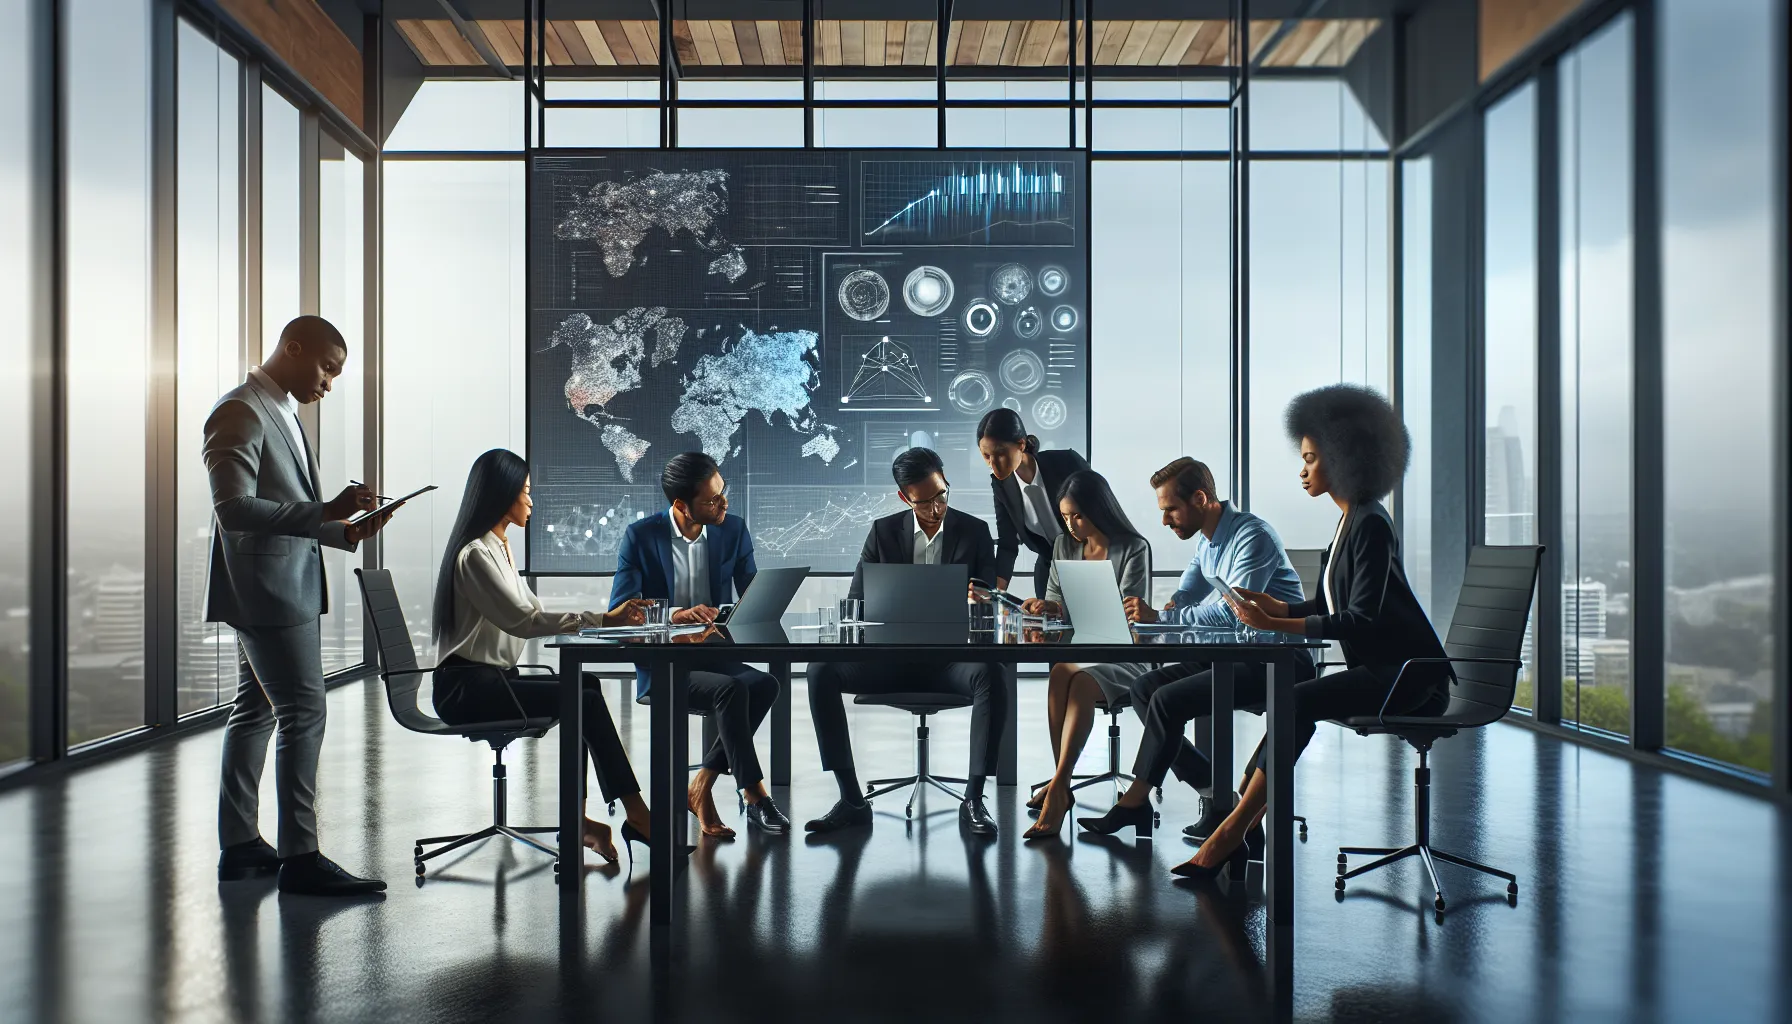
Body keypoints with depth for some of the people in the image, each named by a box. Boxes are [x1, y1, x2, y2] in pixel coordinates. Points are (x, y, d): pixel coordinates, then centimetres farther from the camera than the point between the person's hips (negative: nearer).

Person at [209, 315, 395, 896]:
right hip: (263, 591, -10)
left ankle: (240, 846, 22)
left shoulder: (282, 413, 19)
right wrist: (326, 512, -24)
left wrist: (347, 532, 8)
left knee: (257, 712, 13)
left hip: (287, 589, 10)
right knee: (304, 712, -10)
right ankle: (300, 857, -4)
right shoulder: (240, 412, -13)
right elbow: (234, 508, -23)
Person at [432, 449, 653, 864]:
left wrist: (606, 618, 3)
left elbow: (535, 612, 15)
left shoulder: (501, 548, 17)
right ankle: (638, 817, -12)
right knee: (586, 700, -18)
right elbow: (523, 621, -21)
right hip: (466, 686, -9)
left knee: (586, 686, -8)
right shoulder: (475, 554, -15)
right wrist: (600, 620, -21)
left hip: (492, 678, 9)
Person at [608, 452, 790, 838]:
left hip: (715, 656, 4)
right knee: (730, 691, -33)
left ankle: (702, 786, -16)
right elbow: (620, 611, -12)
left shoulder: (734, 530, 4)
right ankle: (755, 799, -20)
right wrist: (675, 615, -29)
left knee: (765, 684, -28)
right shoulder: (640, 536, -6)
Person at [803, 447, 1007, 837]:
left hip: (949, 657, -1)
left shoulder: (974, 531, 4)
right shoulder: (883, 532, 6)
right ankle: (852, 801, -21)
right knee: (821, 670, -24)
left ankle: (973, 800, -26)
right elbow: (856, 603, 2)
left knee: (990, 675, -35)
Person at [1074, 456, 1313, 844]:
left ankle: (1134, 801, -4)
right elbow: (1182, 601, 13)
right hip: (1235, 653, 10)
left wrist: (1159, 617, -25)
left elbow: (1231, 612, -27)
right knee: (1145, 688, -2)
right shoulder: (1205, 540, 13)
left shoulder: (1252, 536, -17)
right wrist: (1147, 614, -8)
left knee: (1168, 700, -21)